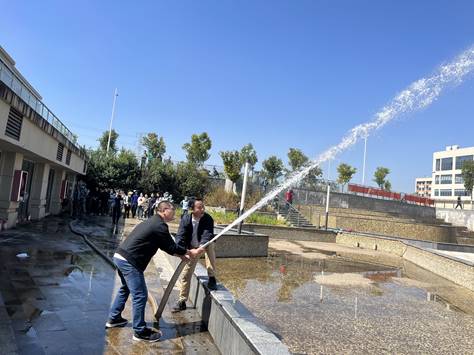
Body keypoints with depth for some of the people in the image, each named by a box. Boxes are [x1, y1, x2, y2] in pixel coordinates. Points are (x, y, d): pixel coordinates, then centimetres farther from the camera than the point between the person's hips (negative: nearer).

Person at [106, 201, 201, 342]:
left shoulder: (152, 222, 17)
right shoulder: (159, 225, -14)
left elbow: (166, 246, 23)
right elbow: (171, 246, -7)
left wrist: (181, 255, 22)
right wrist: (189, 252, 5)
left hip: (120, 256, 11)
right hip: (130, 261, -11)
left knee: (125, 289, 28)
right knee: (140, 295, -1)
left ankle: (114, 319, 42)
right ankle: (140, 332, 10)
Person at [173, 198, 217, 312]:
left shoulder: (208, 219, -25)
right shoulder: (185, 219, -20)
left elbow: (208, 235, -36)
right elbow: (180, 236, -24)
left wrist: (202, 246, -55)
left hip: (205, 245, -2)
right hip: (191, 248, 2)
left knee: (210, 246, -36)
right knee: (185, 274, 1)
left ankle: (212, 278, -18)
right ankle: (182, 302, 19)